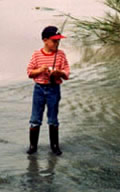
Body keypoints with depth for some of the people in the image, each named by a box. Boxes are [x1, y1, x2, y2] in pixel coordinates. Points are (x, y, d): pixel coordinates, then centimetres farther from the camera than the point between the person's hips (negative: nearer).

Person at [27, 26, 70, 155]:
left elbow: (66, 73, -2)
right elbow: (29, 72, 0)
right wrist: (40, 70, -18)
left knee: (53, 120, 9)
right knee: (35, 119, 4)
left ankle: (54, 145, 21)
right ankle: (33, 145, 14)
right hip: (39, 88, 0)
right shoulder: (37, 55, -3)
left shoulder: (61, 54, -3)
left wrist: (58, 72, -22)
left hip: (54, 89, 0)